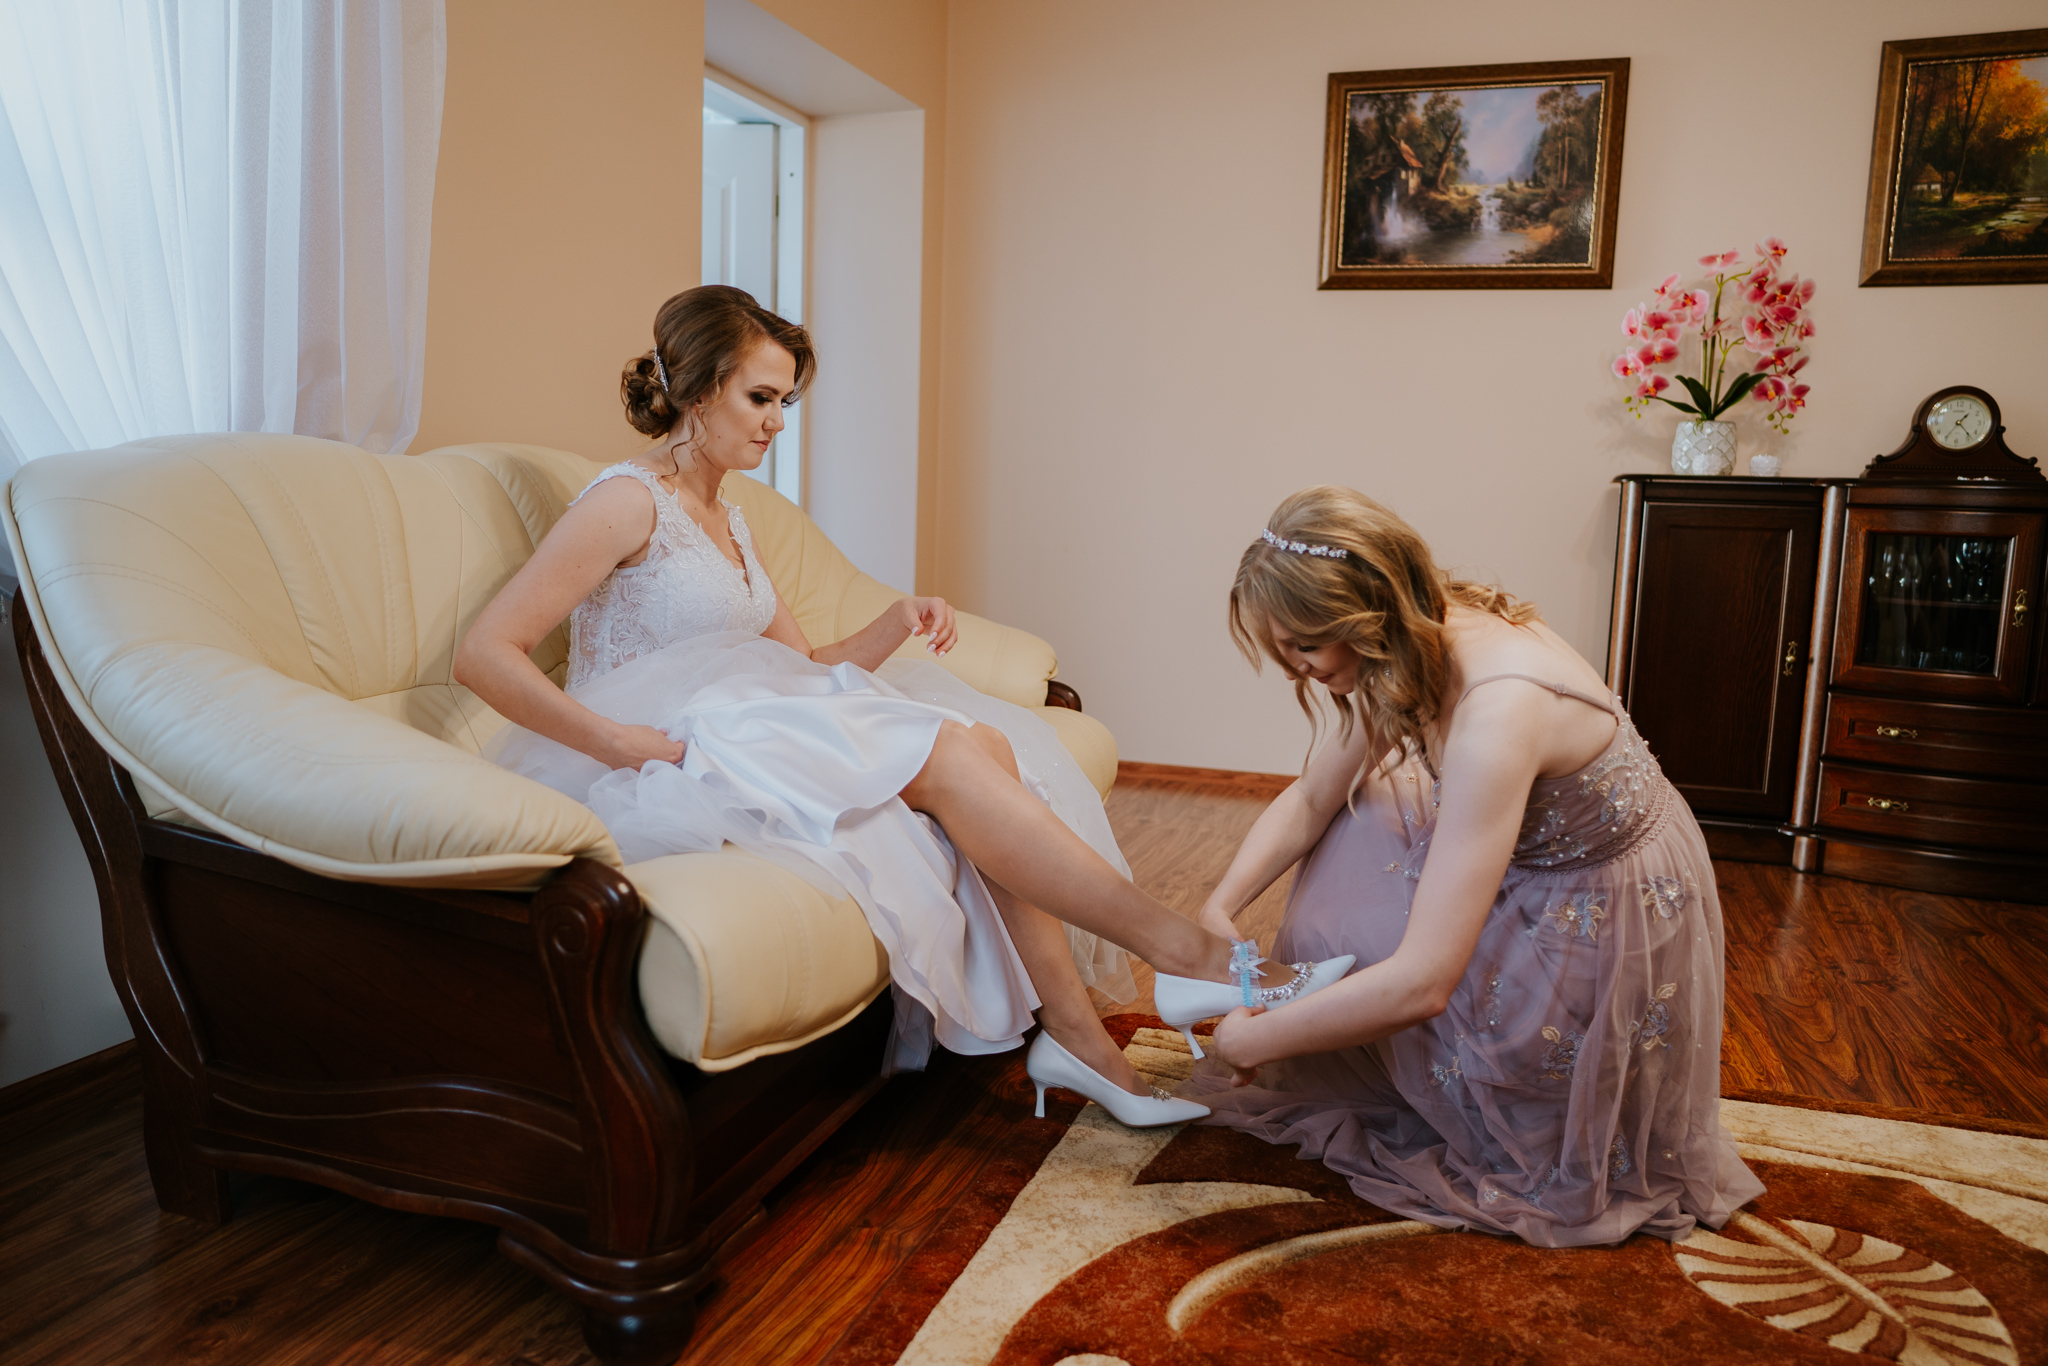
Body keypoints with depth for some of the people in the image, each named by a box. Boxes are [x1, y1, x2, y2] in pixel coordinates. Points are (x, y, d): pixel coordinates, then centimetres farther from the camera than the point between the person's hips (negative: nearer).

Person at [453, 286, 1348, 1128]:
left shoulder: (724, 519, 21)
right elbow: (483, 655, -14)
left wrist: (896, 626, 0)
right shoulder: (629, 501, -6)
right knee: (943, 753, -22)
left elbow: (804, 668, 17)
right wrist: (620, 741, -23)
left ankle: (1073, 1032, -17)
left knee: (981, 741, -14)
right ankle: (1182, 952, -18)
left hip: (750, 737, 8)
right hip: (671, 768, -8)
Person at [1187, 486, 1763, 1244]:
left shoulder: (1496, 713, -37)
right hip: (1540, 874, 8)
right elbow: (1310, 799, 1)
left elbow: (1421, 983, -37)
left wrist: (1252, 1042, -25)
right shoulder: (1422, 641, -12)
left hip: (1611, 924, -8)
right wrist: (1219, 907, -13)